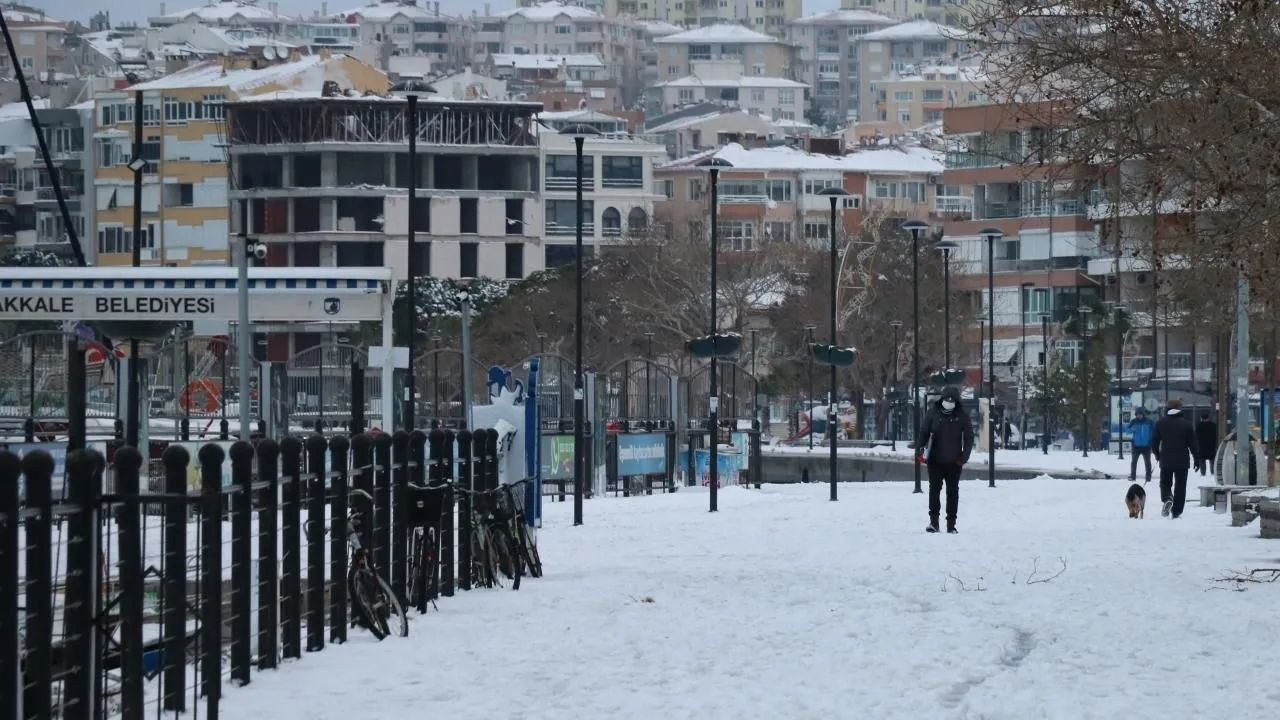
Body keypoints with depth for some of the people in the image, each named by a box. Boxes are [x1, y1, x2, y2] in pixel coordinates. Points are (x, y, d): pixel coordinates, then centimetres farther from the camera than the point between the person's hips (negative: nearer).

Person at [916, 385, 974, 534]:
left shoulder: (962, 416, -2)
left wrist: (964, 457, -6)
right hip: (935, 460, -1)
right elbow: (924, 432, 1)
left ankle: (951, 524, 11)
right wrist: (919, 450, -10)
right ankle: (933, 521, -3)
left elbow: (968, 437, 3)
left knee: (953, 492, 6)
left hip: (954, 462, 1)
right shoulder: (933, 413, -2)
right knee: (934, 489, -7)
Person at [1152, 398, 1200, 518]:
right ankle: (1176, 512, 4)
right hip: (1182, 461, -1)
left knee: (1165, 483, 14)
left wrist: (1157, 454, 21)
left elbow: (1154, 441, 5)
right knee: (1180, 486, 7)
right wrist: (1196, 458, 6)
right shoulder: (1186, 424, -4)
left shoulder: (1161, 423, 0)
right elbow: (1192, 443, -2)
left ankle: (1167, 499, -17)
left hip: (1165, 460, 1)